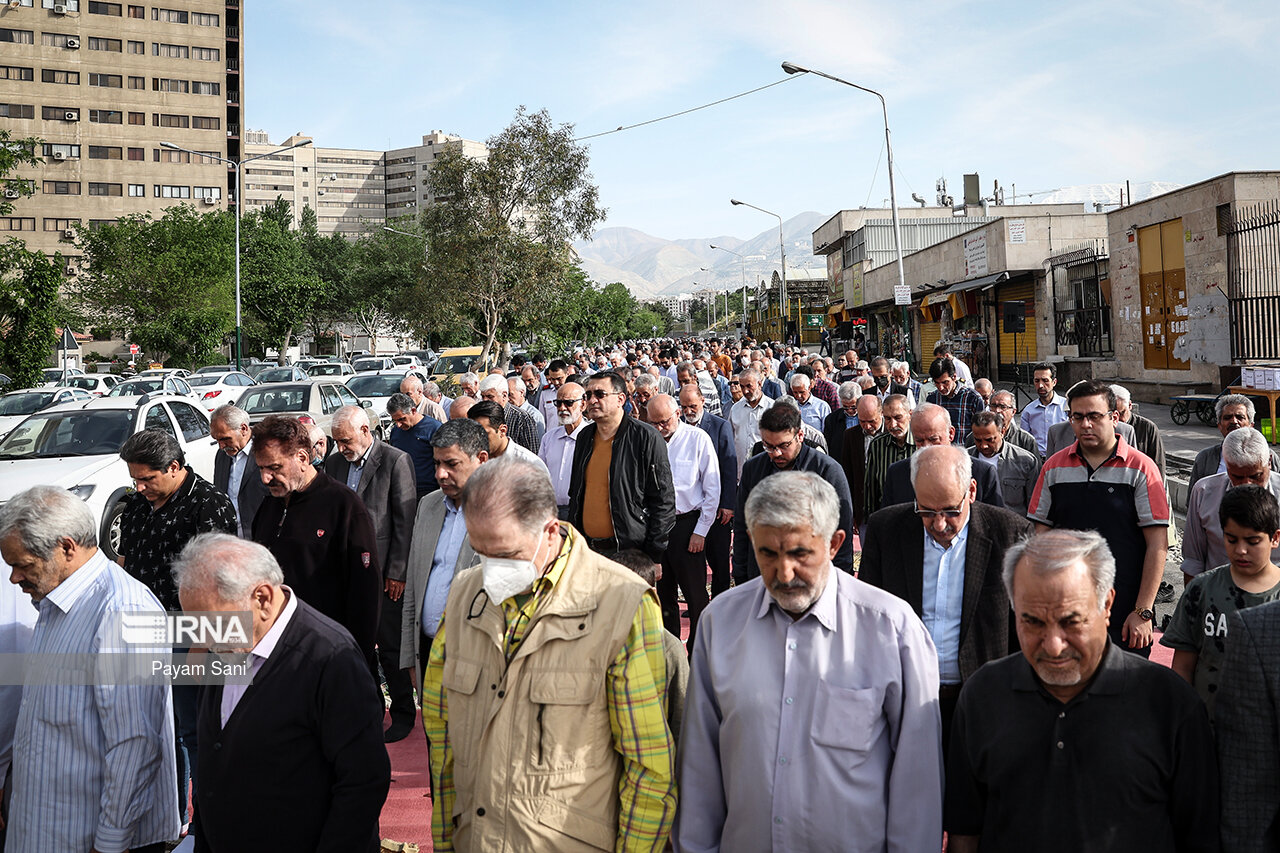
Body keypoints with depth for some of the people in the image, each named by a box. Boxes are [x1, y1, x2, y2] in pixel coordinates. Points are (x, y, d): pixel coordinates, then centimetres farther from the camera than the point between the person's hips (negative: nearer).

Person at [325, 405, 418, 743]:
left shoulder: (396, 460, -8)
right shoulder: (336, 462, 10)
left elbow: (406, 520, -9)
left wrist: (397, 572, -11)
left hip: (381, 569, -5)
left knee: (390, 645, 3)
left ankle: (403, 712, 19)